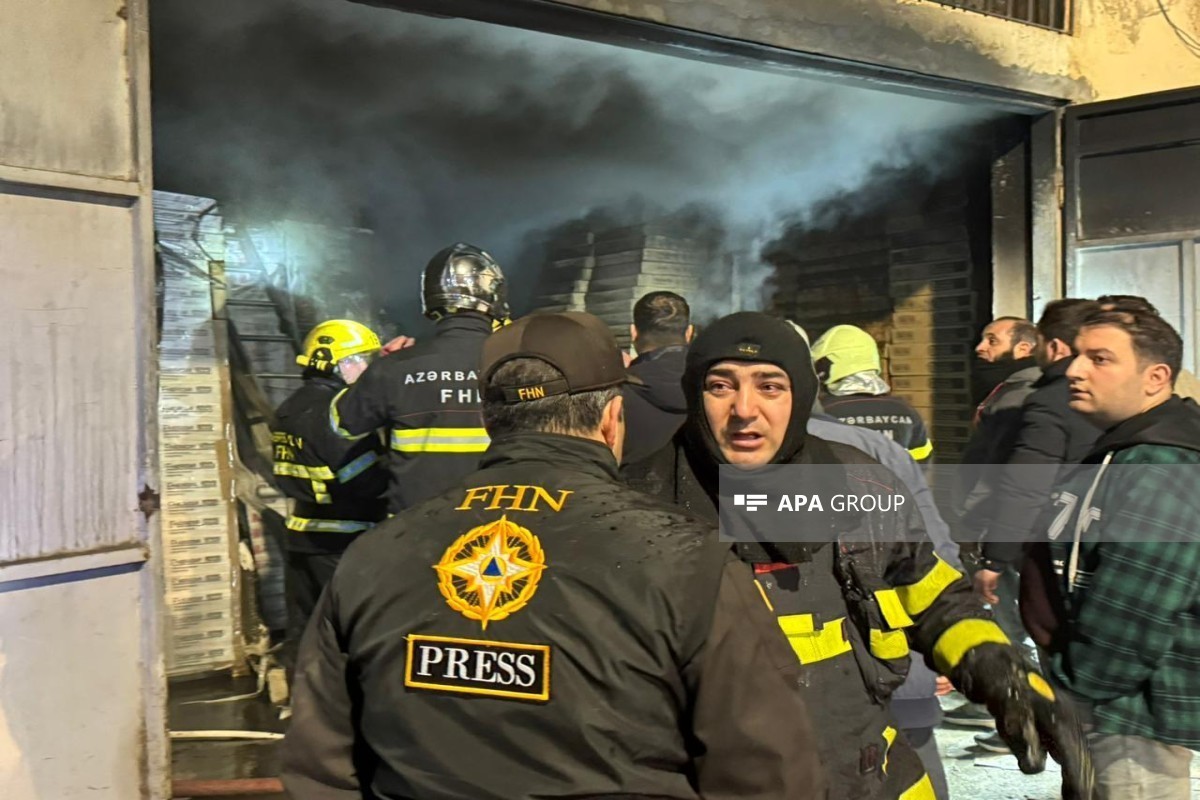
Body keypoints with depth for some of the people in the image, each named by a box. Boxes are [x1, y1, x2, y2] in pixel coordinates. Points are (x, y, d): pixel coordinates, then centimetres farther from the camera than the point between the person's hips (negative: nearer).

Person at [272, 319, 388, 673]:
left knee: (304, 629, 16)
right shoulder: (333, 410, -18)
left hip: (300, 536, 9)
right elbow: (369, 481, -20)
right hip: (341, 543, -9)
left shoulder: (290, 409, 12)